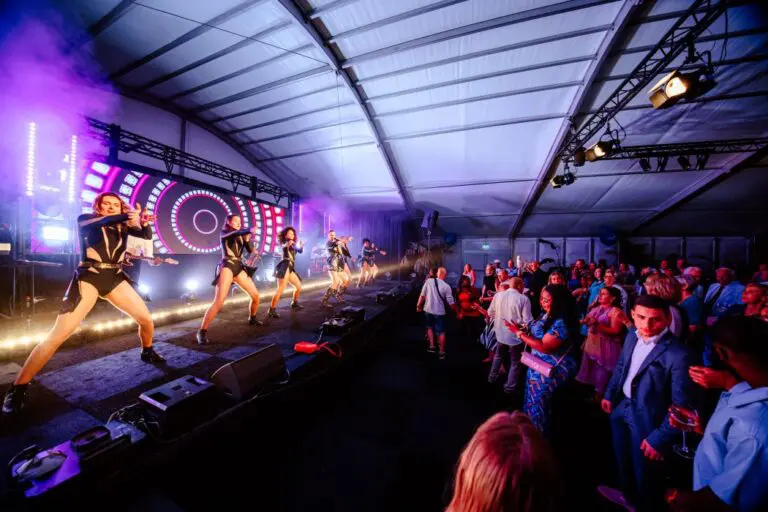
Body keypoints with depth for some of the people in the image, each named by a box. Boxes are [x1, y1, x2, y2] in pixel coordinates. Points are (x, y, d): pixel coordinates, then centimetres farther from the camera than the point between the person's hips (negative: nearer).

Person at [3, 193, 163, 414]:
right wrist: (127, 216, -33)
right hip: (89, 278, -3)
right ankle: (17, 388, 4)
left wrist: (144, 221, -22)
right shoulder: (85, 219, 6)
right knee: (58, 335, -11)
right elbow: (97, 223, -18)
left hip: (115, 278, 3)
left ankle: (147, 352, 27)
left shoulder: (123, 226, 15)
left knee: (147, 319, 1)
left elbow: (147, 235, 0)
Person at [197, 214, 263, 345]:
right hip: (227, 266, -6)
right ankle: (202, 332, -9)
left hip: (239, 267, 6)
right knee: (219, 301, -19)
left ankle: (252, 318, 29)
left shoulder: (241, 235, 18)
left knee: (256, 295, 5)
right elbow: (233, 234, -21)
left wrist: (247, 239, -7)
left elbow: (251, 251, 9)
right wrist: (249, 230, -39)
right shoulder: (224, 233, 4)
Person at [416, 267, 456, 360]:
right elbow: (451, 303, -9)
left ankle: (432, 346, 25)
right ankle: (442, 352, 22)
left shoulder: (428, 281, -8)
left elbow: (422, 295, -5)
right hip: (439, 312, -2)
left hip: (428, 310, 2)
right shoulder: (446, 286, -13)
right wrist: (457, 311, 7)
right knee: (441, 332, 13)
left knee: (430, 327, 26)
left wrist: (419, 306, 9)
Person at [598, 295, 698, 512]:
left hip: (648, 421, -6)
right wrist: (609, 394, 10)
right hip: (621, 408, 6)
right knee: (623, 460, 29)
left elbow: (682, 405, -22)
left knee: (645, 474, 19)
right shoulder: (632, 335, -7)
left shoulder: (678, 355, -27)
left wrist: (659, 438, -18)